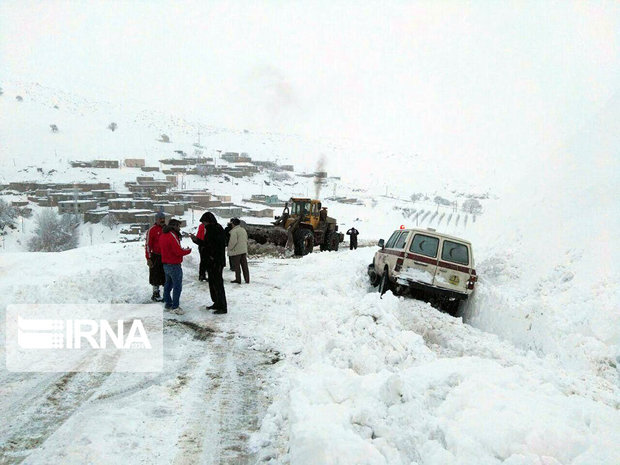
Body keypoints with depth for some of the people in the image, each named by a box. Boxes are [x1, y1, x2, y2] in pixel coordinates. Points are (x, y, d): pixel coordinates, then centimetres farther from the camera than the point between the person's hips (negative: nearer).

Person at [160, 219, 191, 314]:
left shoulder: (163, 235, 10)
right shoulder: (172, 236, -20)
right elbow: (178, 251, -24)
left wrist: (182, 250, 7)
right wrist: (188, 250, -7)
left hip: (166, 264, 10)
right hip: (174, 265, -10)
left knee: (168, 284, 19)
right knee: (177, 286, -4)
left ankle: (168, 303, 28)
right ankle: (175, 307, -3)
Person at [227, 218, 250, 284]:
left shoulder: (234, 231, -15)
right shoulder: (243, 230, 11)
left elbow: (233, 241, -21)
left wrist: (230, 248, -7)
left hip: (236, 251, -8)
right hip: (244, 250, 8)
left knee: (236, 266, 2)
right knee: (244, 265, 10)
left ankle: (238, 280, 7)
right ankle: (247, 280, 12)